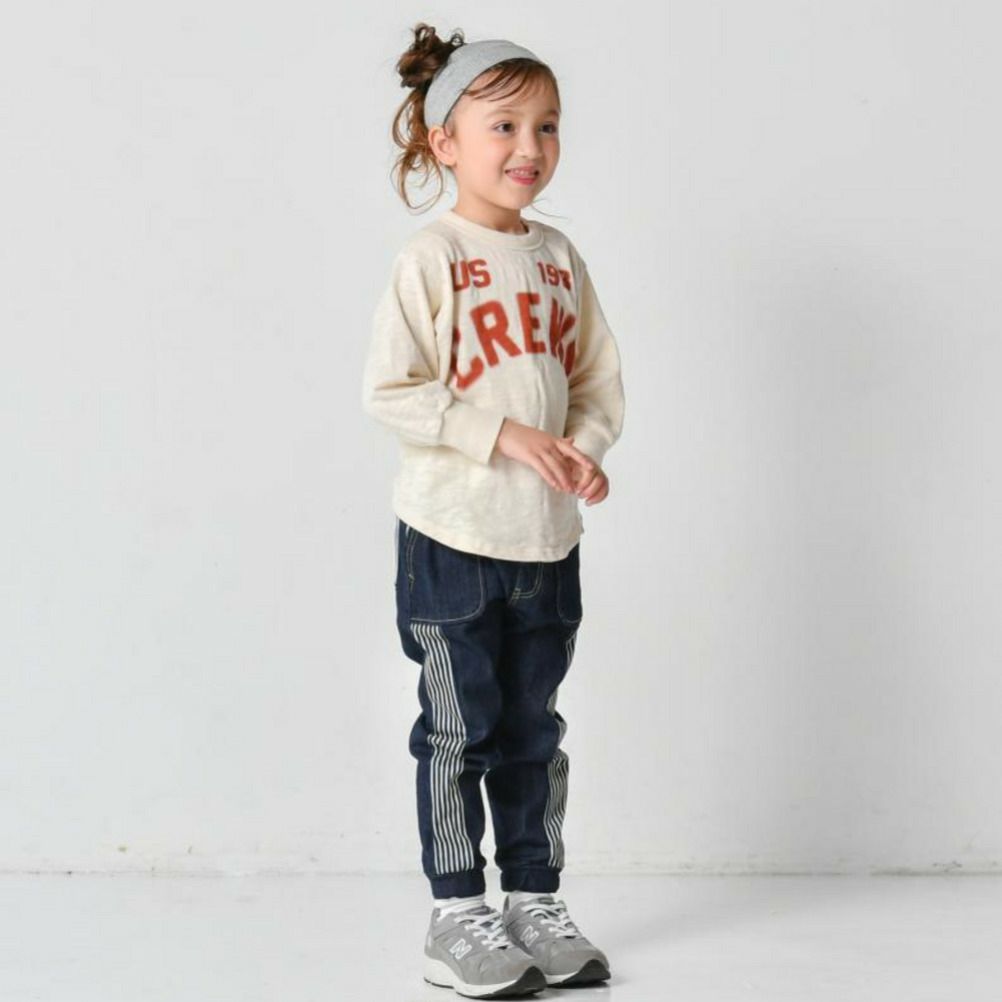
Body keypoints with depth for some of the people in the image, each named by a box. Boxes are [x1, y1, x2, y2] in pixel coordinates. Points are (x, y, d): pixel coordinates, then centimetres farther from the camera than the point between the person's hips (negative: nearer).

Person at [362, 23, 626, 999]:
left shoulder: (558, 255, 8)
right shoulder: (433, 255, -10)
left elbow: (598, 376, 12)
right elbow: (390, 390, -15)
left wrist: (583, 445, -8)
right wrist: (503, 435, -19)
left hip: (548, 536, 6)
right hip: (453, 534, -5)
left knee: (534, 730, 14)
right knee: (460, 730, 3)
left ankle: (535, 903, 24)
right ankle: (457, 918, 13)